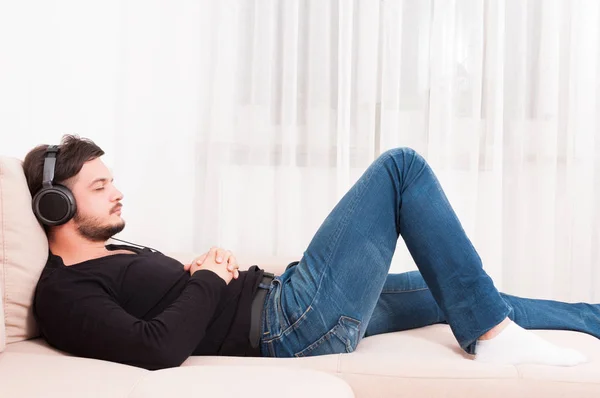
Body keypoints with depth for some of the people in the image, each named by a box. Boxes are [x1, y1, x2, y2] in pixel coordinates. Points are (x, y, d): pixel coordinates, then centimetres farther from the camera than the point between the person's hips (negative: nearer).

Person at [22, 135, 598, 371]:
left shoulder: (114, 253, 18)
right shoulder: (62, 294, -10)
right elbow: (156, 347, -27)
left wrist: (209, 265, 6)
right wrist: (209, 279, -12)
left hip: (283, 304, 10)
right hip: (290, 324, -10)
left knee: (451, 290, 19)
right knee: (401, 165, -9)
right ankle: (492, 333, -3)